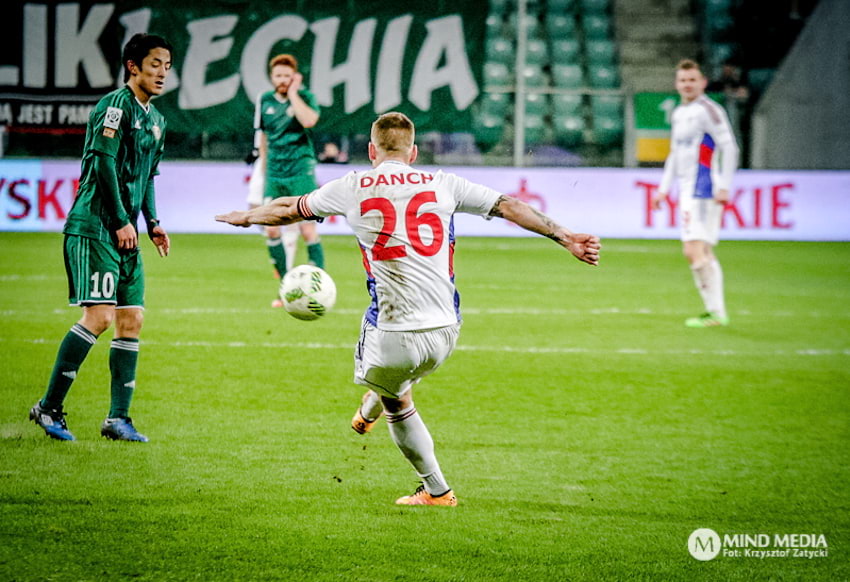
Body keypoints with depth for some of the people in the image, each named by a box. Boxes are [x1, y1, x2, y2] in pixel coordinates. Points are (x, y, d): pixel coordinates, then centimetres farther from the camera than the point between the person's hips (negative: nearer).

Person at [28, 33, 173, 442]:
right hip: (94, 226, -9)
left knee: (131, 321, 3)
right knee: (99, 315, -16)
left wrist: (151, 222, 14)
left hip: (125, 231, 9)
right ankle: (49, 408, -9)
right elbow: (103, 161, -16)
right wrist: (122, 221, -16)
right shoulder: (115, 105, -8)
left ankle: (118, 419, 6)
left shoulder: (156, 120, 19)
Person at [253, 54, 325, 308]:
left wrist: (293, 93, -18)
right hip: (274, 175, 4)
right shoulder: (264, 101, 7)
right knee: (271, 231, 1)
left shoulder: (306, 97, -5)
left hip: (301, 172, -4)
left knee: (308, 230, -9)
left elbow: (309, 120, -27)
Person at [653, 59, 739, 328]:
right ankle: (716, 310, 13)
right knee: (702, 253, 10)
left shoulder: (708, 110, -9)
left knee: (694, 250, -15)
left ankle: (715, 312, -14)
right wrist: (664, 188, 25)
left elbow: (730, 148, -15)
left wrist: (723, 187, -19)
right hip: (688, 191, 9)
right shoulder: (679, 113, 18)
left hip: (703, 191, -9)